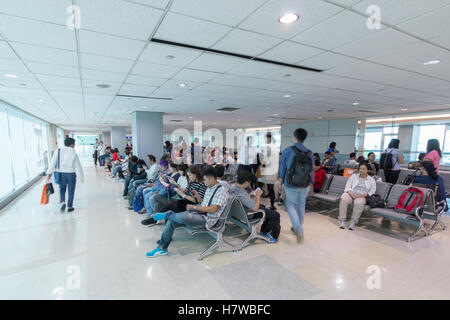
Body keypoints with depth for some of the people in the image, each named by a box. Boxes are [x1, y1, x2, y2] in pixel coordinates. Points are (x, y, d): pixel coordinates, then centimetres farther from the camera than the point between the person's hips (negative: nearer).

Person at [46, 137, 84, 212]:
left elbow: (53, 163, -7)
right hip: (71, 174, -2)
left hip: (61, 174, 2)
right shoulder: (74, 154, -8)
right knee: (71, 191, 10)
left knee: (62, 188, 23)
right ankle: (70, 207, 18)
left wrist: (49, 173, -4)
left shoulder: (58, 151, -3)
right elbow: (78, 167, -6)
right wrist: (81, 177, 2)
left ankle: (63, 202, 3)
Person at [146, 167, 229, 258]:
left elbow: (213, 209, -20)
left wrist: (194, 207, -15)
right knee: (171, 221, -6)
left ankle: (167, 214, 1)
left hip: (207, 220, -9)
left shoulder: (221, 191, -12)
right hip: (198, 213, 9)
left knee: (182, 216, -33)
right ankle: (162, 248, 7)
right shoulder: (209, 189, 17)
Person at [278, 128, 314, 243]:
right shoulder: (309, 153, 2)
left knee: (290, 205, 11)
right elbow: (312, 171, 7)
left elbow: (282, 168, -3)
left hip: (291, 184, -3)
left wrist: (280, 181, 9)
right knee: (301, 206, 17)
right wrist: (311, 185, 18)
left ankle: (298, 228, -7)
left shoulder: (287, 151, -8)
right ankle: (298, 228, 32)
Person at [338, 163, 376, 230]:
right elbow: (348, 186, 11)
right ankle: (342, 221, -30)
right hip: (351, 193, 1)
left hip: (362, 196, -1)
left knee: (359, 203, -38)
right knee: (344, 200, -34)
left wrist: (363, 195, -14)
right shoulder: (354, 176, 22)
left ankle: (353, 222, -30)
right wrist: (350, 192, -11)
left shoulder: (371, 180, 18)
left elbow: (372, 191, 4)